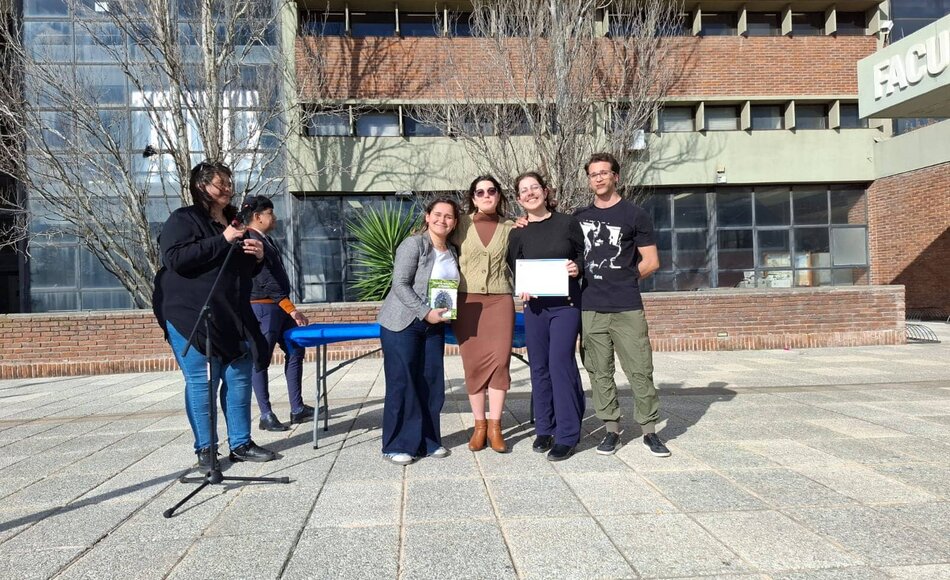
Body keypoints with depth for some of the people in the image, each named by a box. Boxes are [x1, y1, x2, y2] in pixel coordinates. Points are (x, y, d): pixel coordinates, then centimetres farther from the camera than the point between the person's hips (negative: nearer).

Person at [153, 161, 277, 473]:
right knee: (201, 382, -3)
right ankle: (205, 449, 9)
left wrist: (257, 257, 4)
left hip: (233, 318, 7)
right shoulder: (183, 219, -4)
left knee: (239, 380, 7)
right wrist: (222, 240, -21)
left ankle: (240, 443, 18)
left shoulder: (233, 221, 18)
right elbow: (175, 259, -21)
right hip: (191, 318, -7)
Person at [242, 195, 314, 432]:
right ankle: (266, 416, 5)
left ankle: (297, 409, 16)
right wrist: (291, 308, -24)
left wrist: (290, 309, 18)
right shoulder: (251, 241, -15)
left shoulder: (266, 240, 15)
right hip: (262, 306, -10)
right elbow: (265, 279, -21)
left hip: (279, 306, 10)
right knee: (261, 360, -2)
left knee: (295, 350, 10)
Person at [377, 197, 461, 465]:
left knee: (431, 383, 7)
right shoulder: (413, 244, -11)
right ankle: (397, 446, 7)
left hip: (433, 325, 7)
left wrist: (445, 312, 5)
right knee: (402, 383, -3)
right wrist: (426, 312, -21)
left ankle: (427, 441, 20)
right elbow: (400, 284, -17)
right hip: (402, 324, -6)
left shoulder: (452, 252, 11)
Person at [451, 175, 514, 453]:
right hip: (467, 301, 0)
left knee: (499, 361, -6)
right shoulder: (461, 224, 5)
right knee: (474, 363, 0)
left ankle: (495, 426, 5)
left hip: (500, 300, 1)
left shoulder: (510, 227, 8)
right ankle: (479, 426, 11)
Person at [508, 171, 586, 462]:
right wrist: (521, 290, -7)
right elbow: (514, 270, 12)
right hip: (534, 305, 3)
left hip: (566, 303, -3)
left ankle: (567, 435, 0)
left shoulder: (567, 223, 0)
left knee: (560, 363, -9)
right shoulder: (518, 233, 6)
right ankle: (544, 429, 21)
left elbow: (584, 254, 10)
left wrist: (578, 267, -10)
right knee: (539, 367, 7)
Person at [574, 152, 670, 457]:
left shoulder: (635, 215, 3)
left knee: (640, 370, -2)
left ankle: (649, 430, 11)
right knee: (599, 372, 6)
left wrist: (623, 279, 5)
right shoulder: (580, 217, 13)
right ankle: (612, 429, 17)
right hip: (590, 308, 3)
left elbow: (651, 262, 3)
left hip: (627, 308, -3)